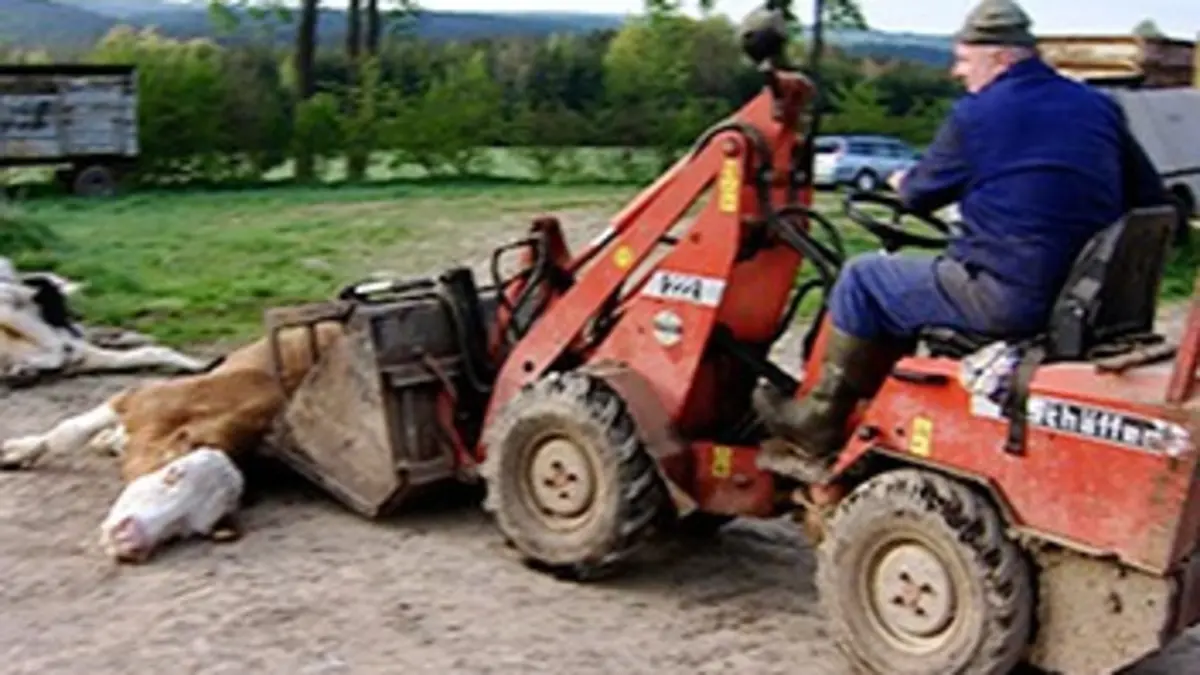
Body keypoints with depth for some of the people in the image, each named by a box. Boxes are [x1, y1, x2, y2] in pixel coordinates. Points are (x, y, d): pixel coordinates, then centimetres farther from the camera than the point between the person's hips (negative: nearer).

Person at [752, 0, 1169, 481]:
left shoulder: (978, 113, -5)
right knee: (917, 279, 28)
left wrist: (903, 184, 31)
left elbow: (920, 195, 8)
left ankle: (819, 430, 18)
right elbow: (1153, 204, 16)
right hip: (1087, 298, 7)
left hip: (1010, 297, -7)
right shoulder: (1098, 108, 11)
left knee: (863, 280, 11)